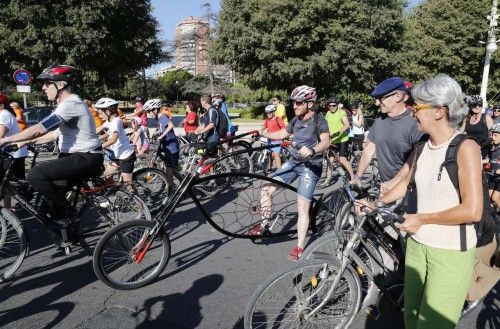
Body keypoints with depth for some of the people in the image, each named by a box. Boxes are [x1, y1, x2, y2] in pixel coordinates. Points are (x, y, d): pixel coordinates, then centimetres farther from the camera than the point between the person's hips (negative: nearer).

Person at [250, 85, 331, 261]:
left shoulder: (319, 120, -13)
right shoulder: (296, 120, 7)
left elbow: (326, 141, -29)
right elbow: (282, 134, 21)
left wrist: (312, 150, -49)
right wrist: (263, 134, 7)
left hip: (310, 166, -7)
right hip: (293, 162, 7)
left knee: (302, 207, -11)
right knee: (266, 189, -1)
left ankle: (299, 248, 1)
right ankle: (264, 225, 17)